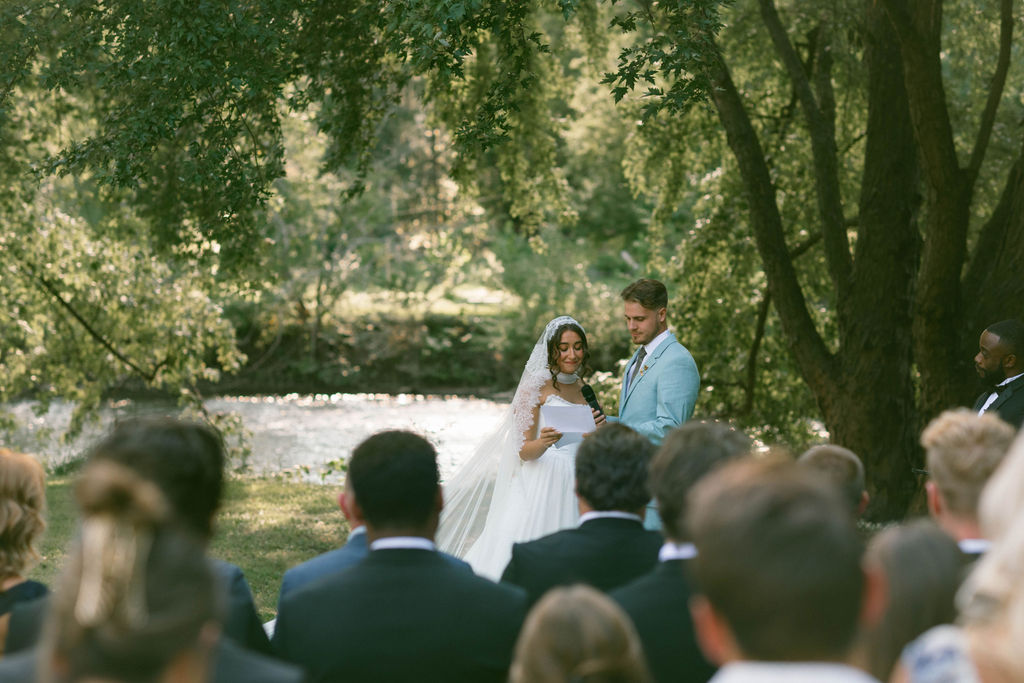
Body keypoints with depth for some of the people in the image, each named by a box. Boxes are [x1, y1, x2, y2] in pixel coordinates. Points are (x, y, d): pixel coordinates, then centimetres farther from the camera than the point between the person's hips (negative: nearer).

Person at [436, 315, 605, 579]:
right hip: (543, 485, -5)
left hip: (576, 488, 6)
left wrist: (598, 430, -1)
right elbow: (524, 450, -8)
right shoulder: (536, 386, -5)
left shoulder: (582, 388, 14)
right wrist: (544, 442, -29)